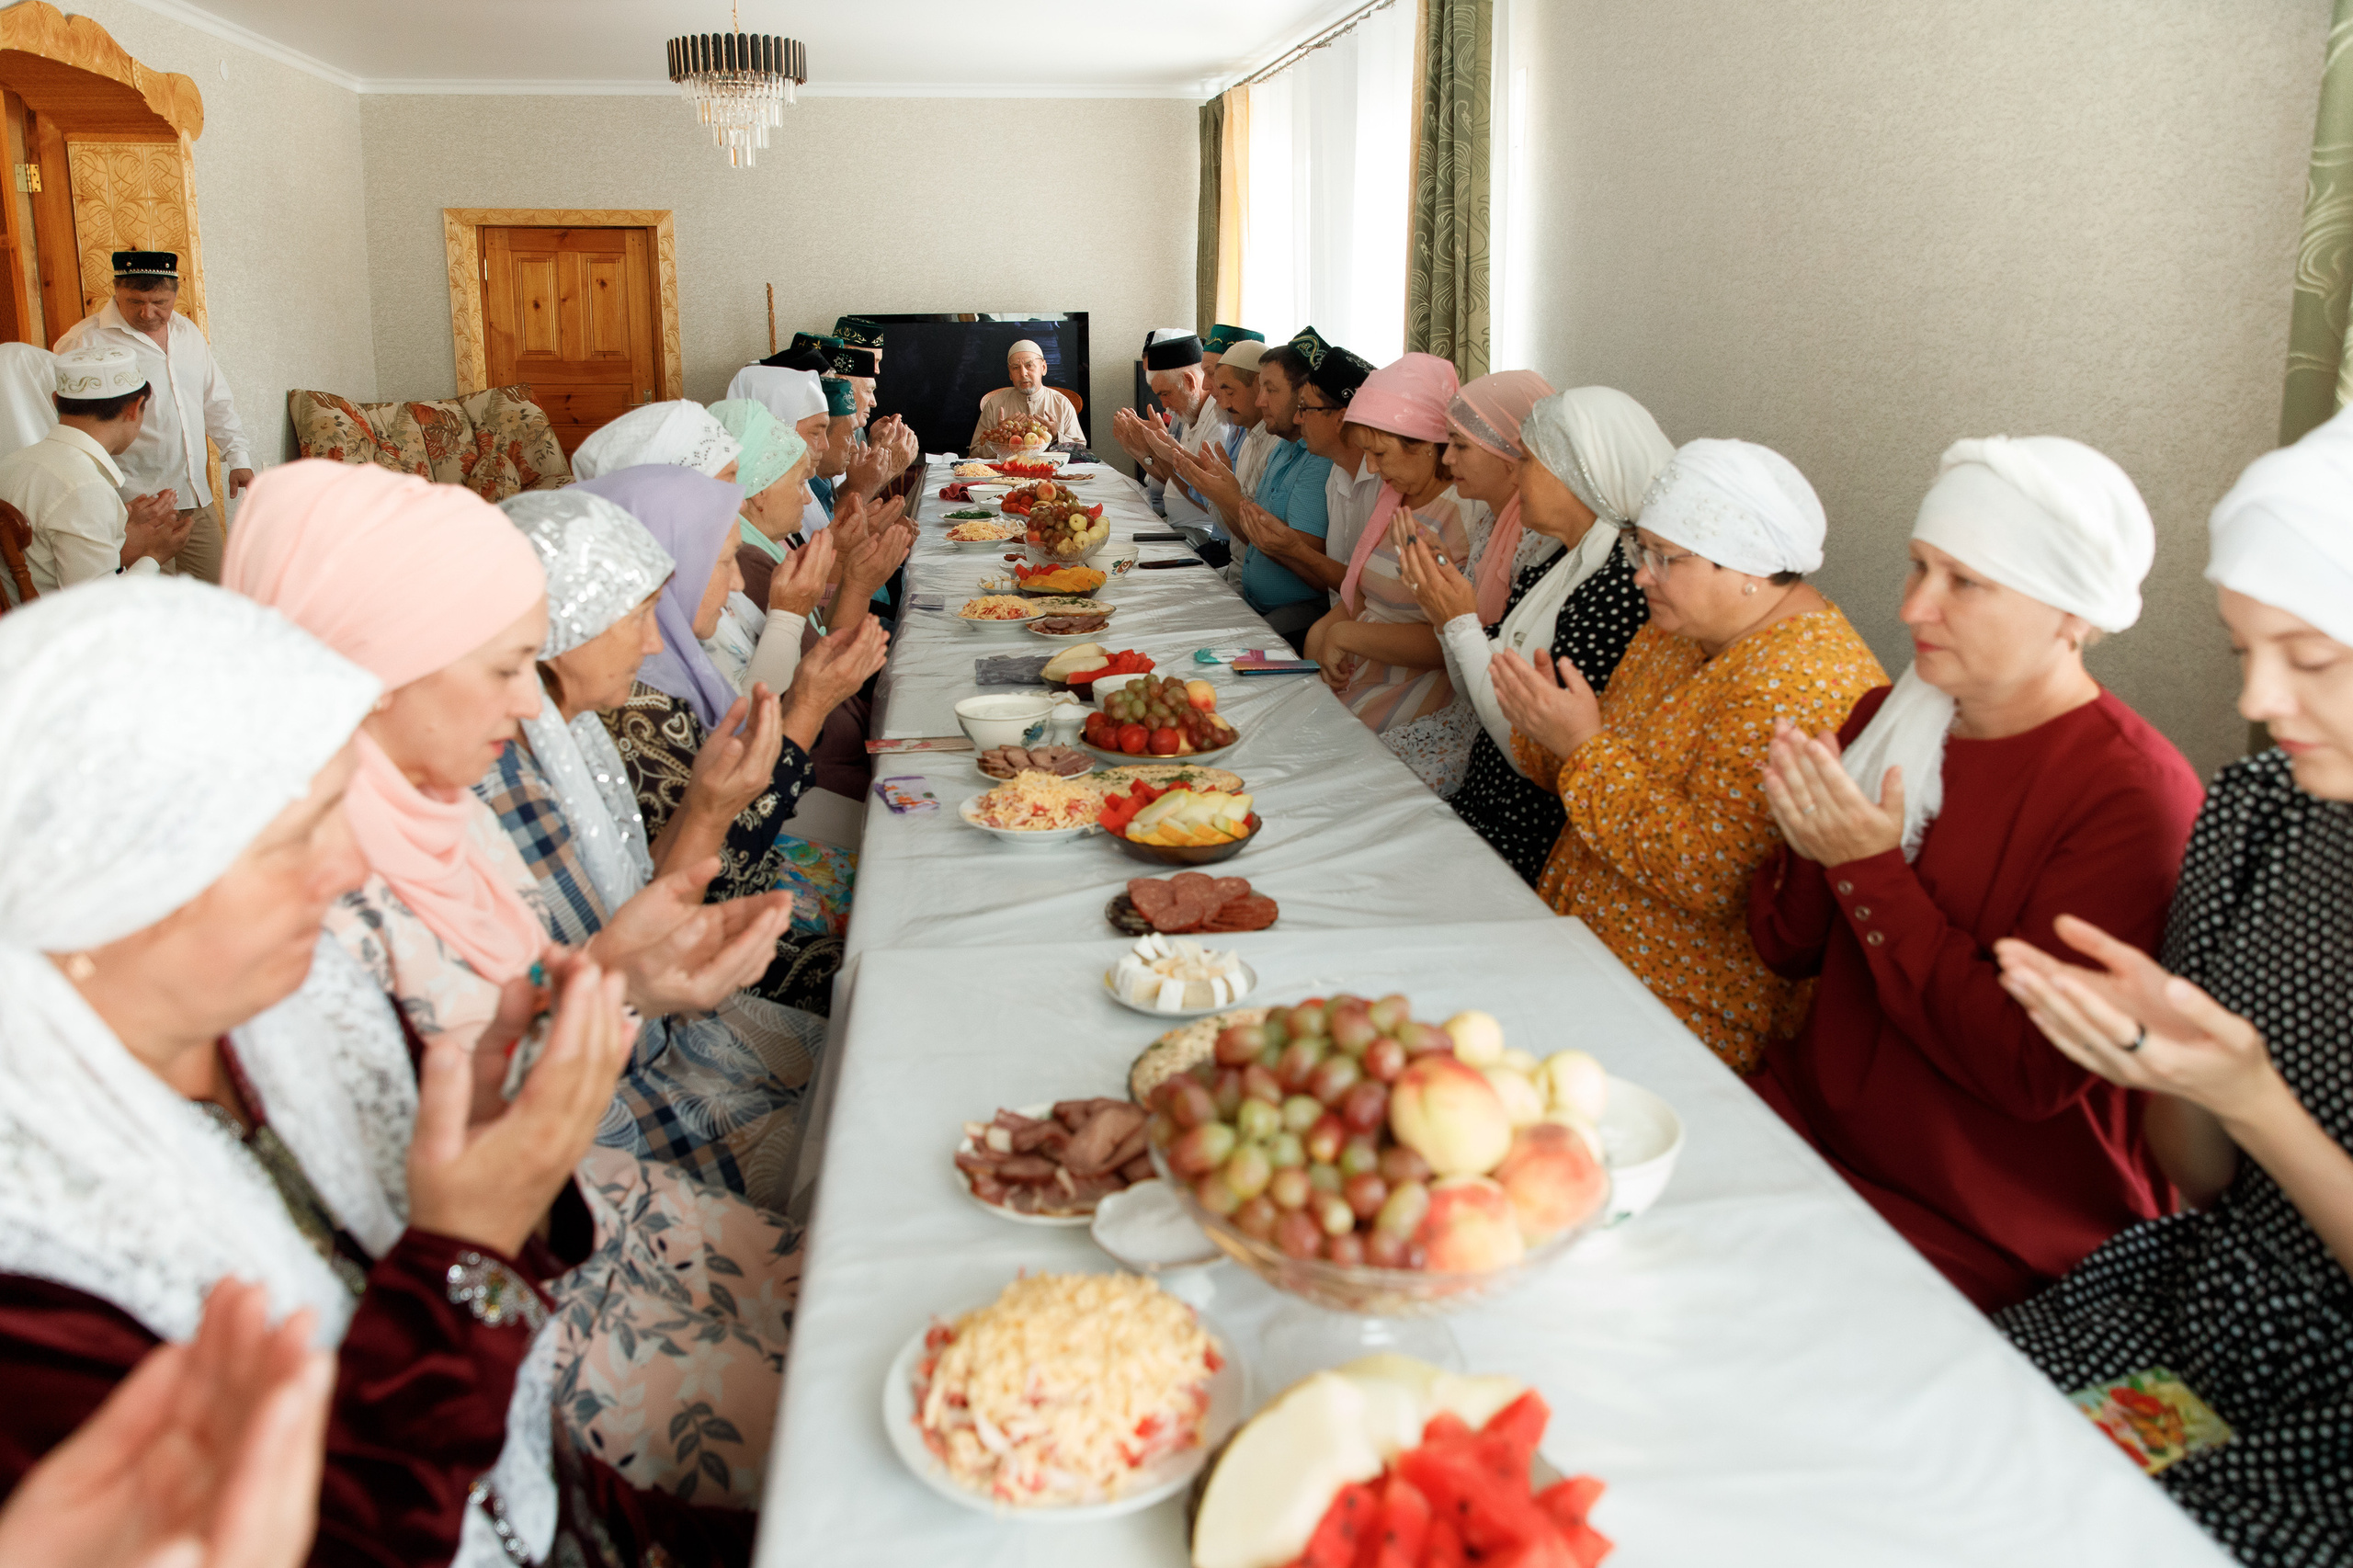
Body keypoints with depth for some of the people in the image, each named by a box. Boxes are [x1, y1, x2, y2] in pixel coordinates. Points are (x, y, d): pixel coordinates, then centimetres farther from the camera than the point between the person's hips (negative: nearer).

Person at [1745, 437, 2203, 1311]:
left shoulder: (2137, 798, -17)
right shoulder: (1888, 718, 4)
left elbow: (2032, 1073, -22)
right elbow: (1785, 951, 8)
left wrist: (1870, 870, -21)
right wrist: (1809, 850, -14)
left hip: (1981, 1232, -6)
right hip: (1811, 1124, 6)